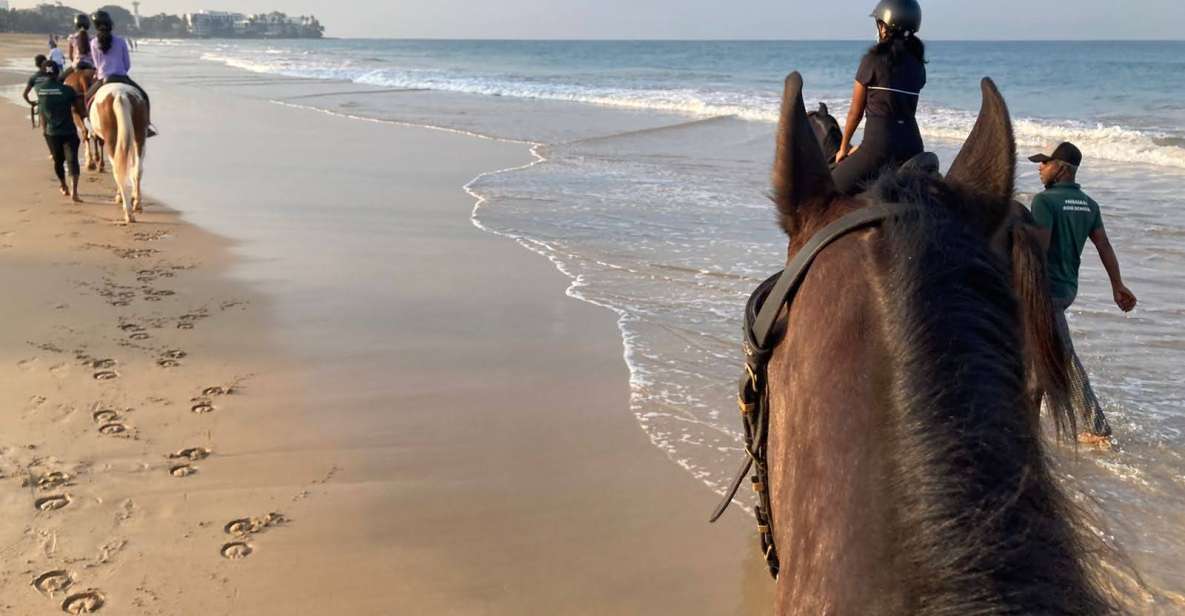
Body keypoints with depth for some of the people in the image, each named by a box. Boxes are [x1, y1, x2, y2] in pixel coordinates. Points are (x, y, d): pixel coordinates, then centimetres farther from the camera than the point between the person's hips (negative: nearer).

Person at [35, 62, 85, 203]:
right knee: (72, 160, -7)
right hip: (69, 132, -3)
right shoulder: (67, 89, -11)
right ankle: (73, 191, -23)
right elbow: (81, 110, -2)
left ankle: (64, 187, 39)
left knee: (58, 160, 21)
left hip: (51, 133, 3)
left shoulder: (39, 89, -3)